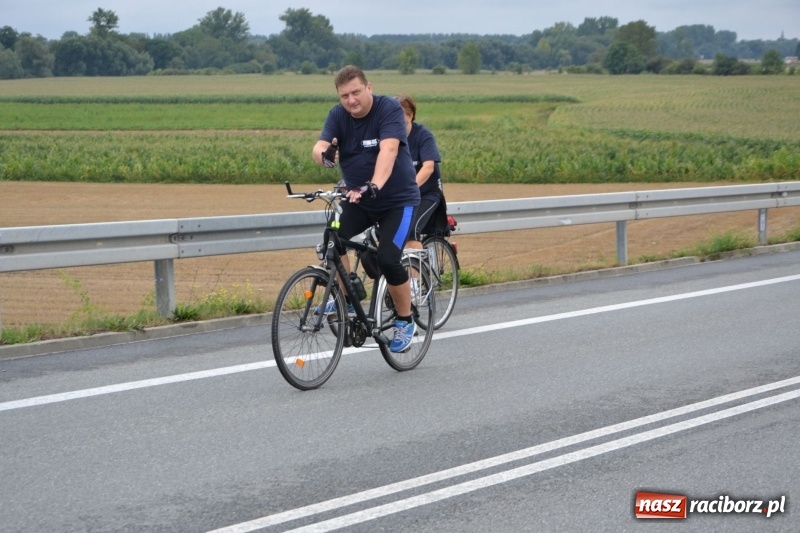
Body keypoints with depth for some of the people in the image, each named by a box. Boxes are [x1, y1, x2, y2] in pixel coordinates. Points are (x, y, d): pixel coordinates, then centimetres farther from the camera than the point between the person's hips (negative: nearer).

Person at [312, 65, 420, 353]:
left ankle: (405, 322, 4)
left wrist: (375, 185, -51)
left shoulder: (390, 109, -18)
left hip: (397, 199, -4)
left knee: (388, 258, -19)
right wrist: (325, 155, -44)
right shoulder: (338, 115, -5)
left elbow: (388, 149, -34)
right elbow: (318, 148, -18)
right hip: (357, 198, 4)